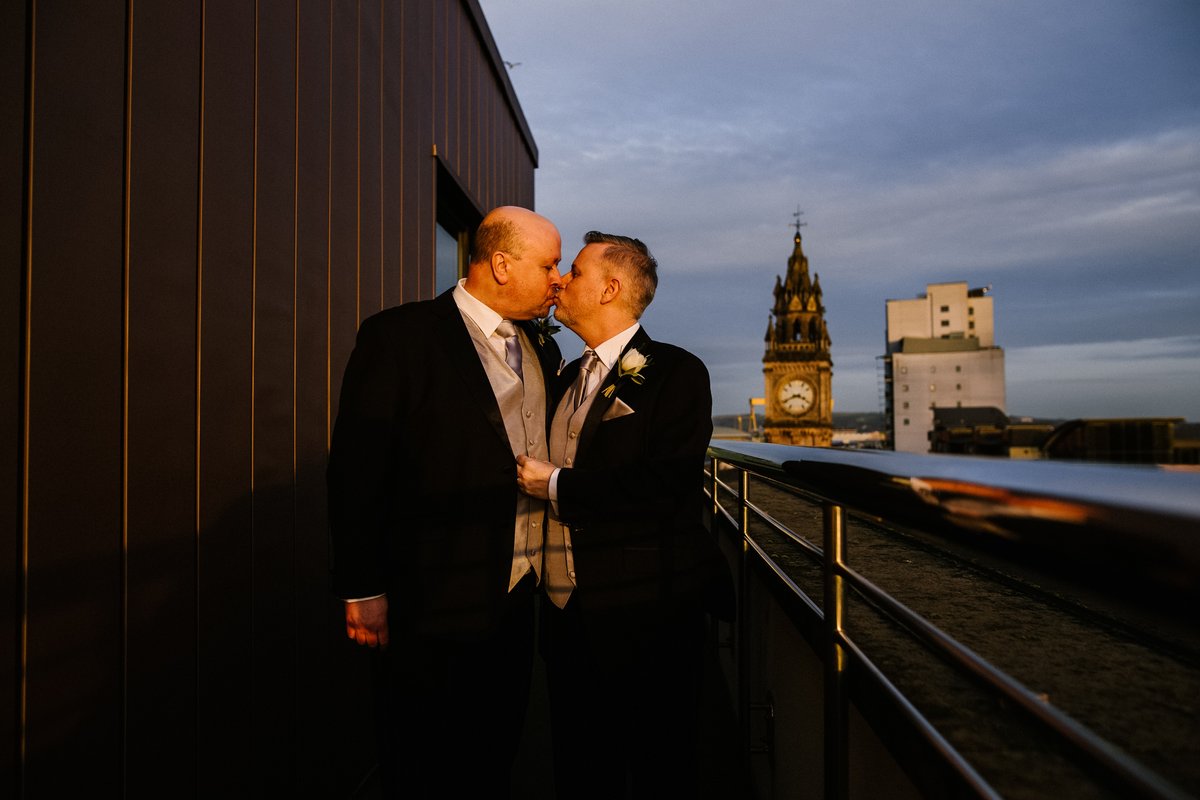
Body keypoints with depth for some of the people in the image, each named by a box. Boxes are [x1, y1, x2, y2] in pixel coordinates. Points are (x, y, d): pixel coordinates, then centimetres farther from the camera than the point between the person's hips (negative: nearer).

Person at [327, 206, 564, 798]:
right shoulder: (399, 335, -11)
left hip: (517, 595, 6)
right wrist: (362, 591, -14)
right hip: (432, 602, -6)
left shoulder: (542, 350, 9)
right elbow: (356, 468, -14)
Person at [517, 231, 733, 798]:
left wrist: (555, 485, -15)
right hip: (568, 614, 7)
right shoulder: (569, 377, 14)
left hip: (644, 619, -7)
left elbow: (664, 486, -21)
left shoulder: (676, 372, -10)